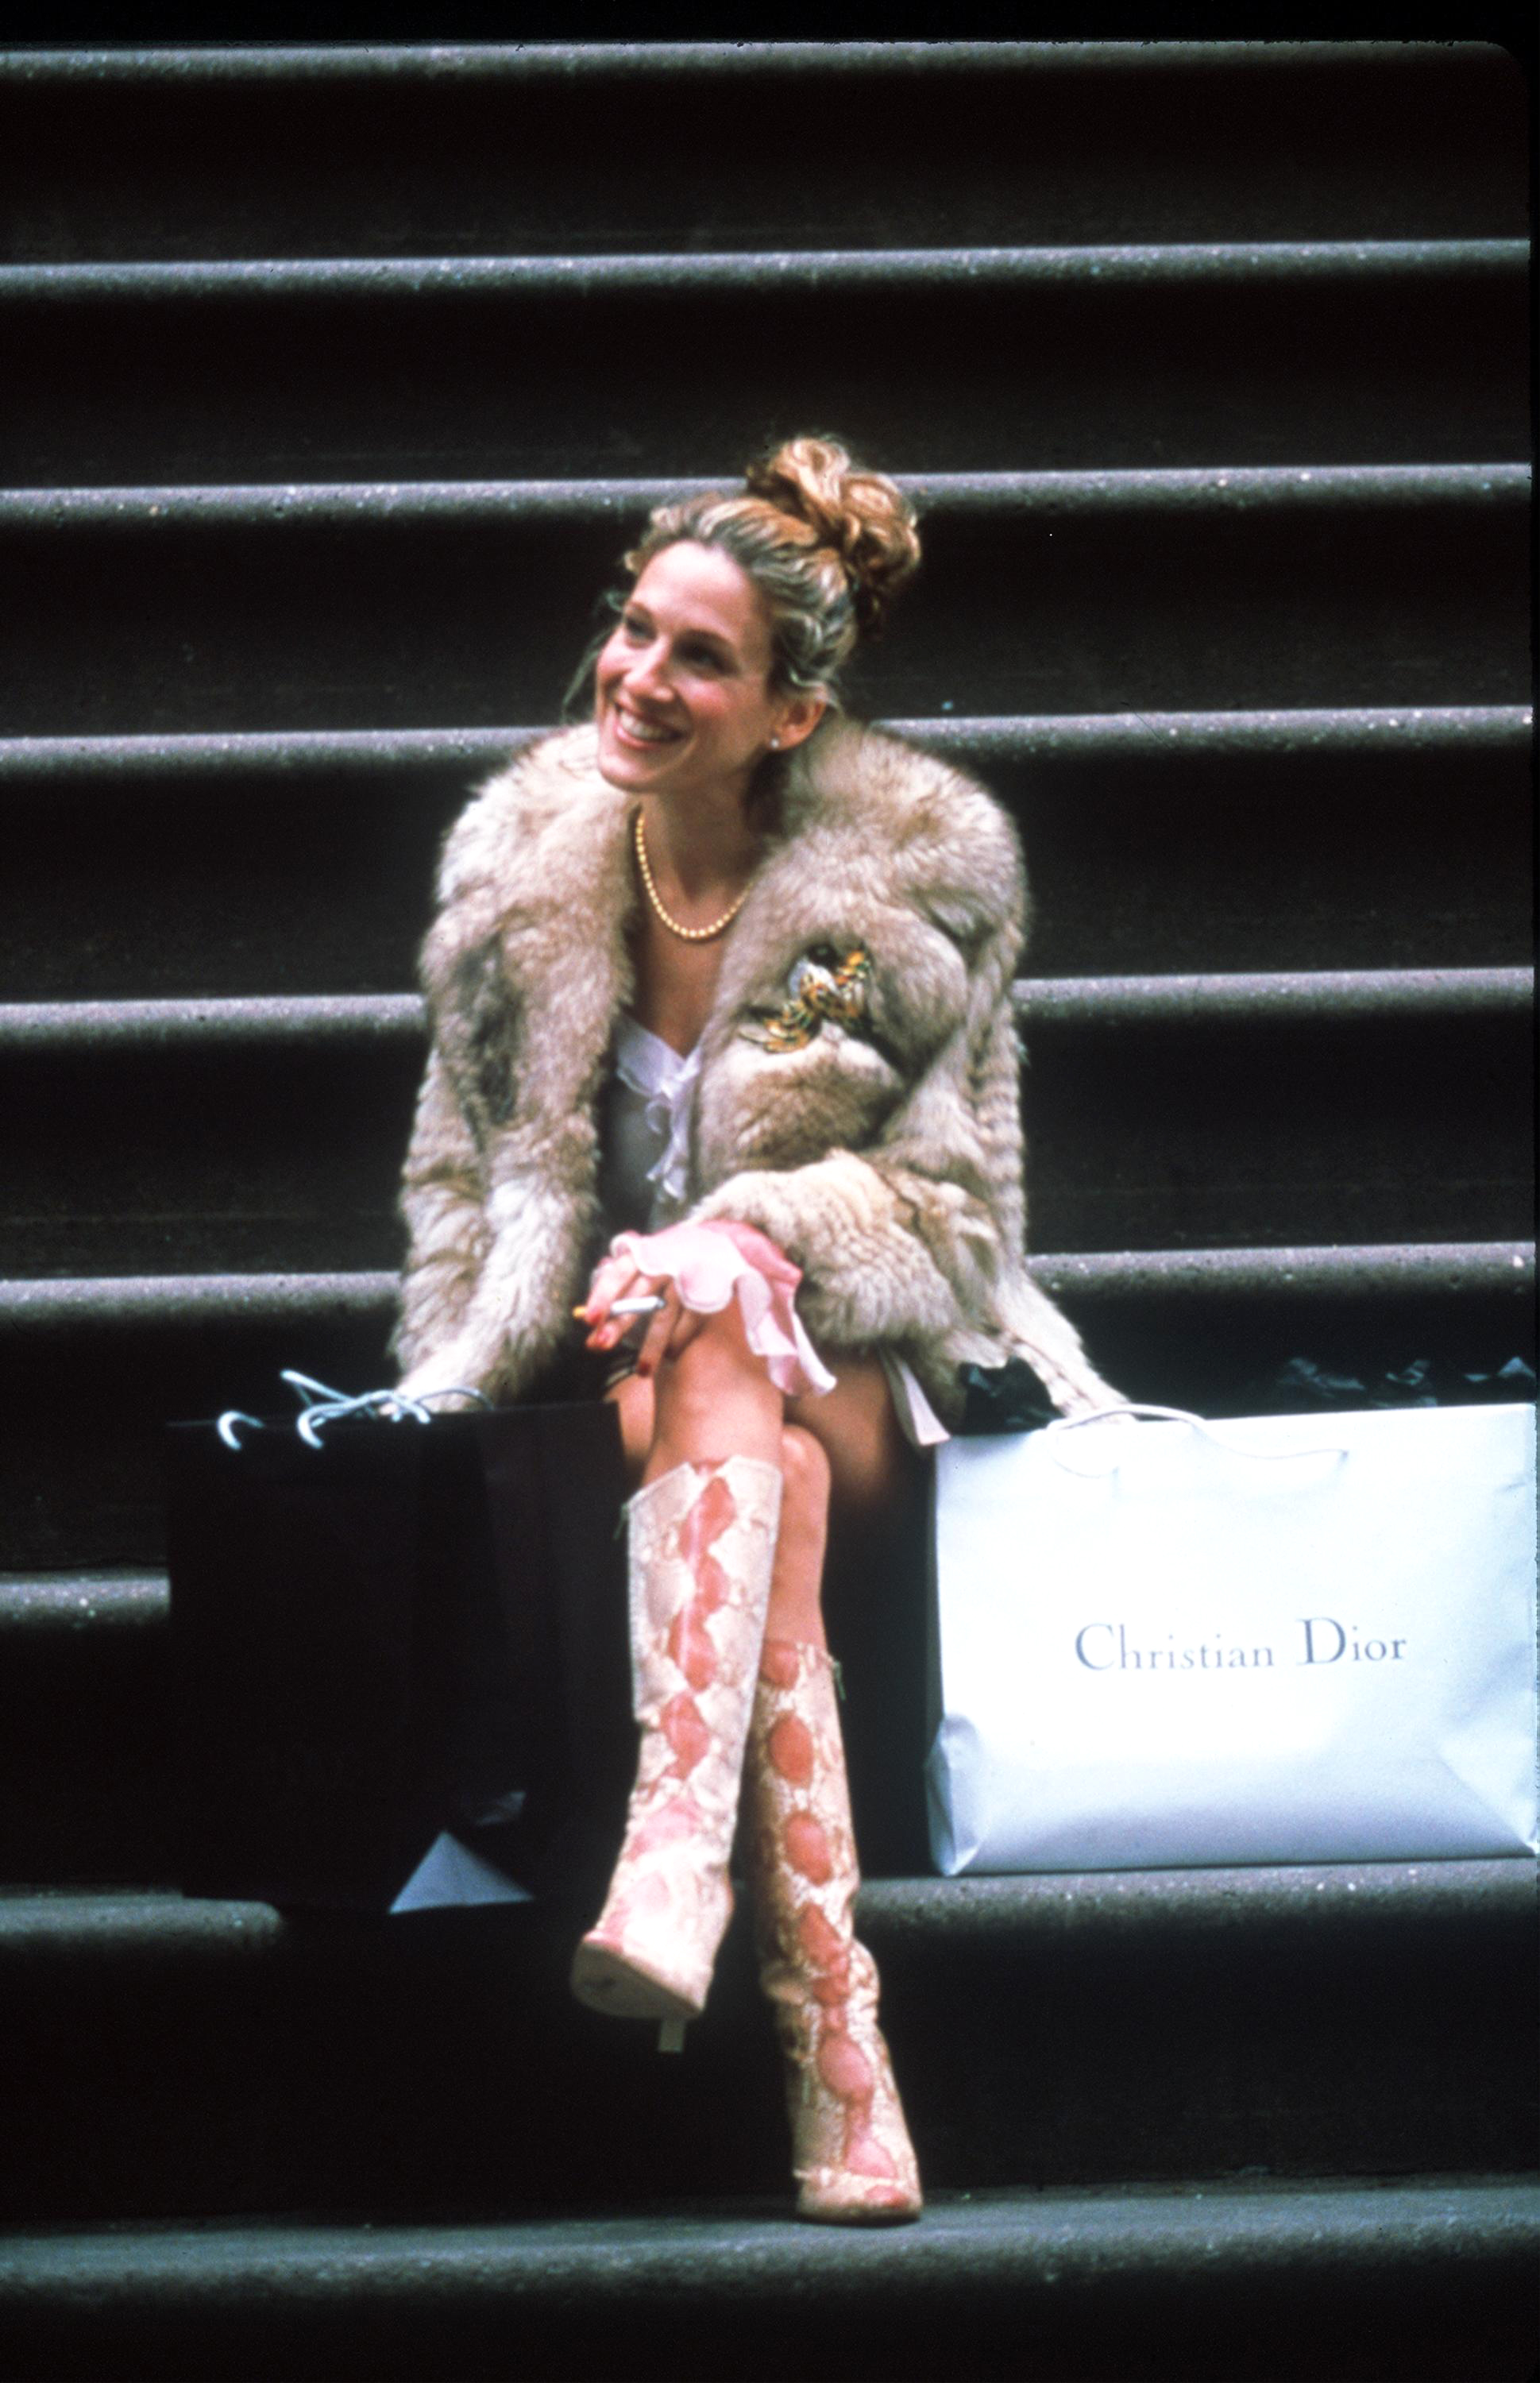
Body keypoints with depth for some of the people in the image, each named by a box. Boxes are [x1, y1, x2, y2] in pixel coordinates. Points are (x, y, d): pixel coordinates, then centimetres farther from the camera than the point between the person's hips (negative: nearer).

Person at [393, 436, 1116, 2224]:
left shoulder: (921, 876, -3)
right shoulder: (517, 868, 5)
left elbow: (946, 1194, -4)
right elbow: (464, 1179, 13)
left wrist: (744, 1234, -23)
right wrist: (464, 1380, -4)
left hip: (854, 1369, -2)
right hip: (618, 1364, 2)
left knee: (715, 1294, -38)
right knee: (743, 1438, -36)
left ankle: (674, 1863, -54)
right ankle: (833, 2039, -49)